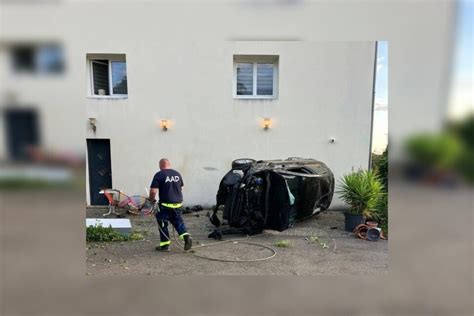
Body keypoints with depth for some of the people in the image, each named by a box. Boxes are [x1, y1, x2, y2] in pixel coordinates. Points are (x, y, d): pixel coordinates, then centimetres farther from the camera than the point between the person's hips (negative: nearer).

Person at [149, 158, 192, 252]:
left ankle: (165, 245, 18)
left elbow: (153, 191, -15)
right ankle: (186, 236, 2)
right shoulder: (177, 174, 7)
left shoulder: (159, 175, -10)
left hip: (165, 205, -5)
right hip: (178, 203, 5)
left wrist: (151, 199, 4)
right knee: (178, 221, 21)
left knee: (163, 224, 11)